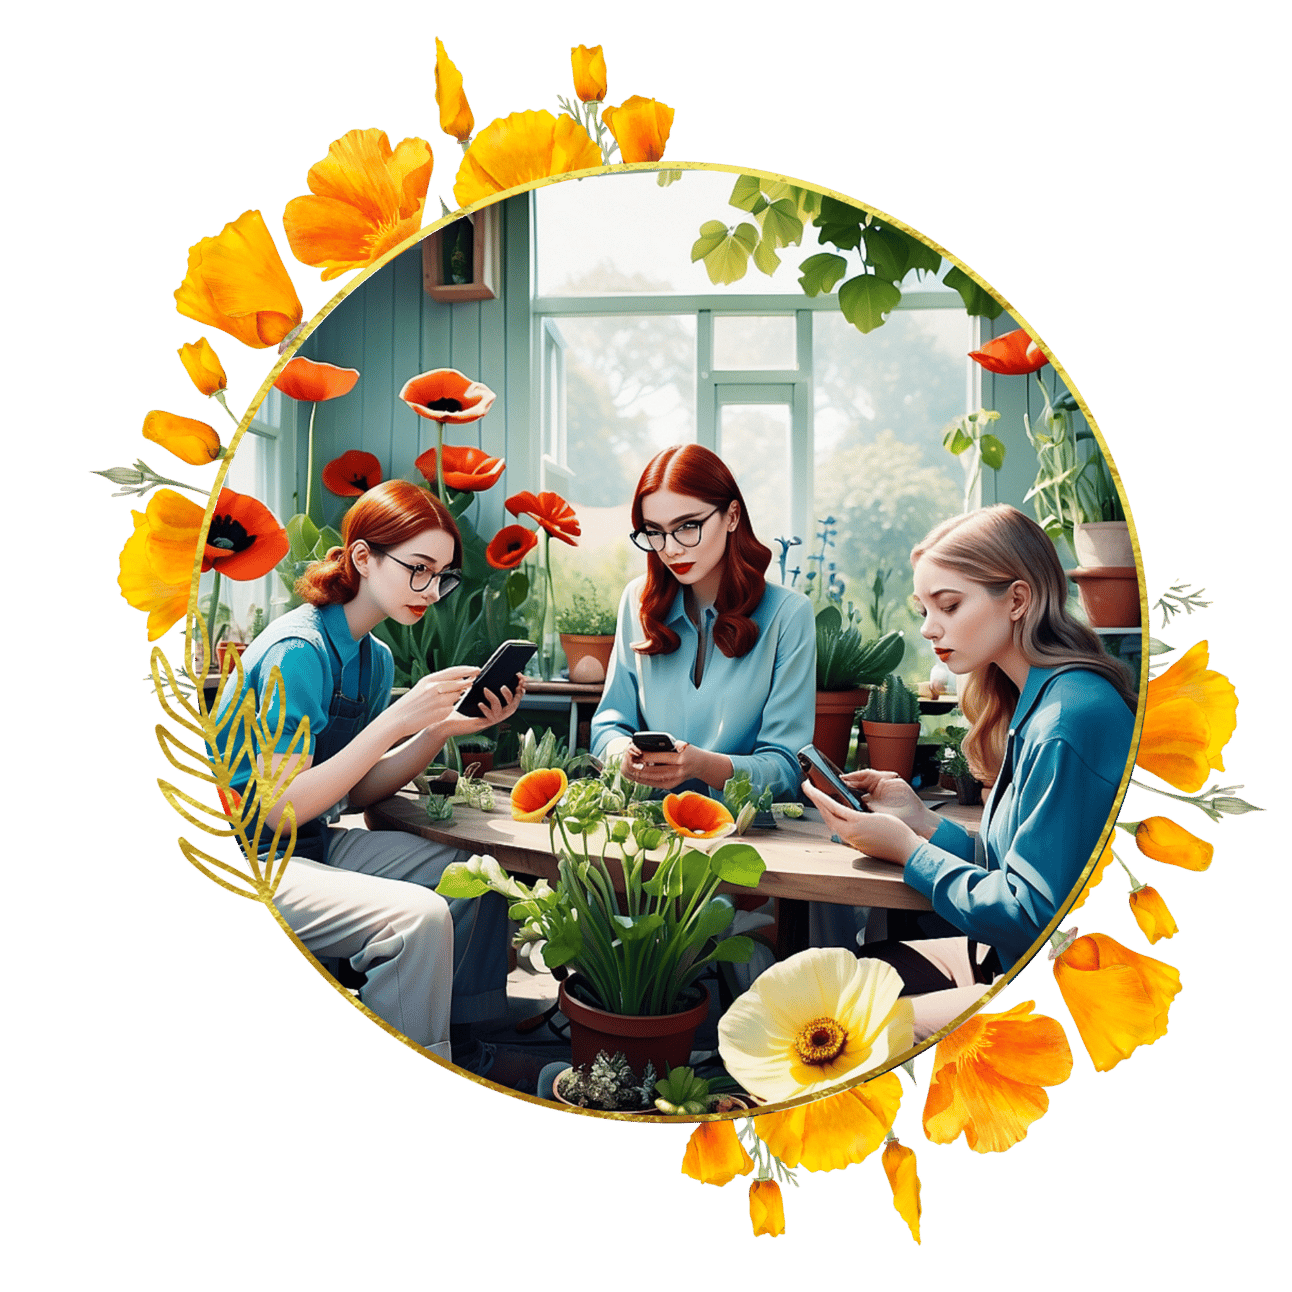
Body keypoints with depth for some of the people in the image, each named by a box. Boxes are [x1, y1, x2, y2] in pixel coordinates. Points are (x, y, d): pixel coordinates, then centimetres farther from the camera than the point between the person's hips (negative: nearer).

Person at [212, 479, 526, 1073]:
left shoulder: (375, 658, 4)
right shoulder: (298, 650, -21)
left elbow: (356, 790, 5)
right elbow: (280, 808, -24)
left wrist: (444, 727, -7)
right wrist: (398, 720, -28)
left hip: (314, 843, 9)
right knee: (418, 918, -28)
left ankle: (454, 1044, 16)